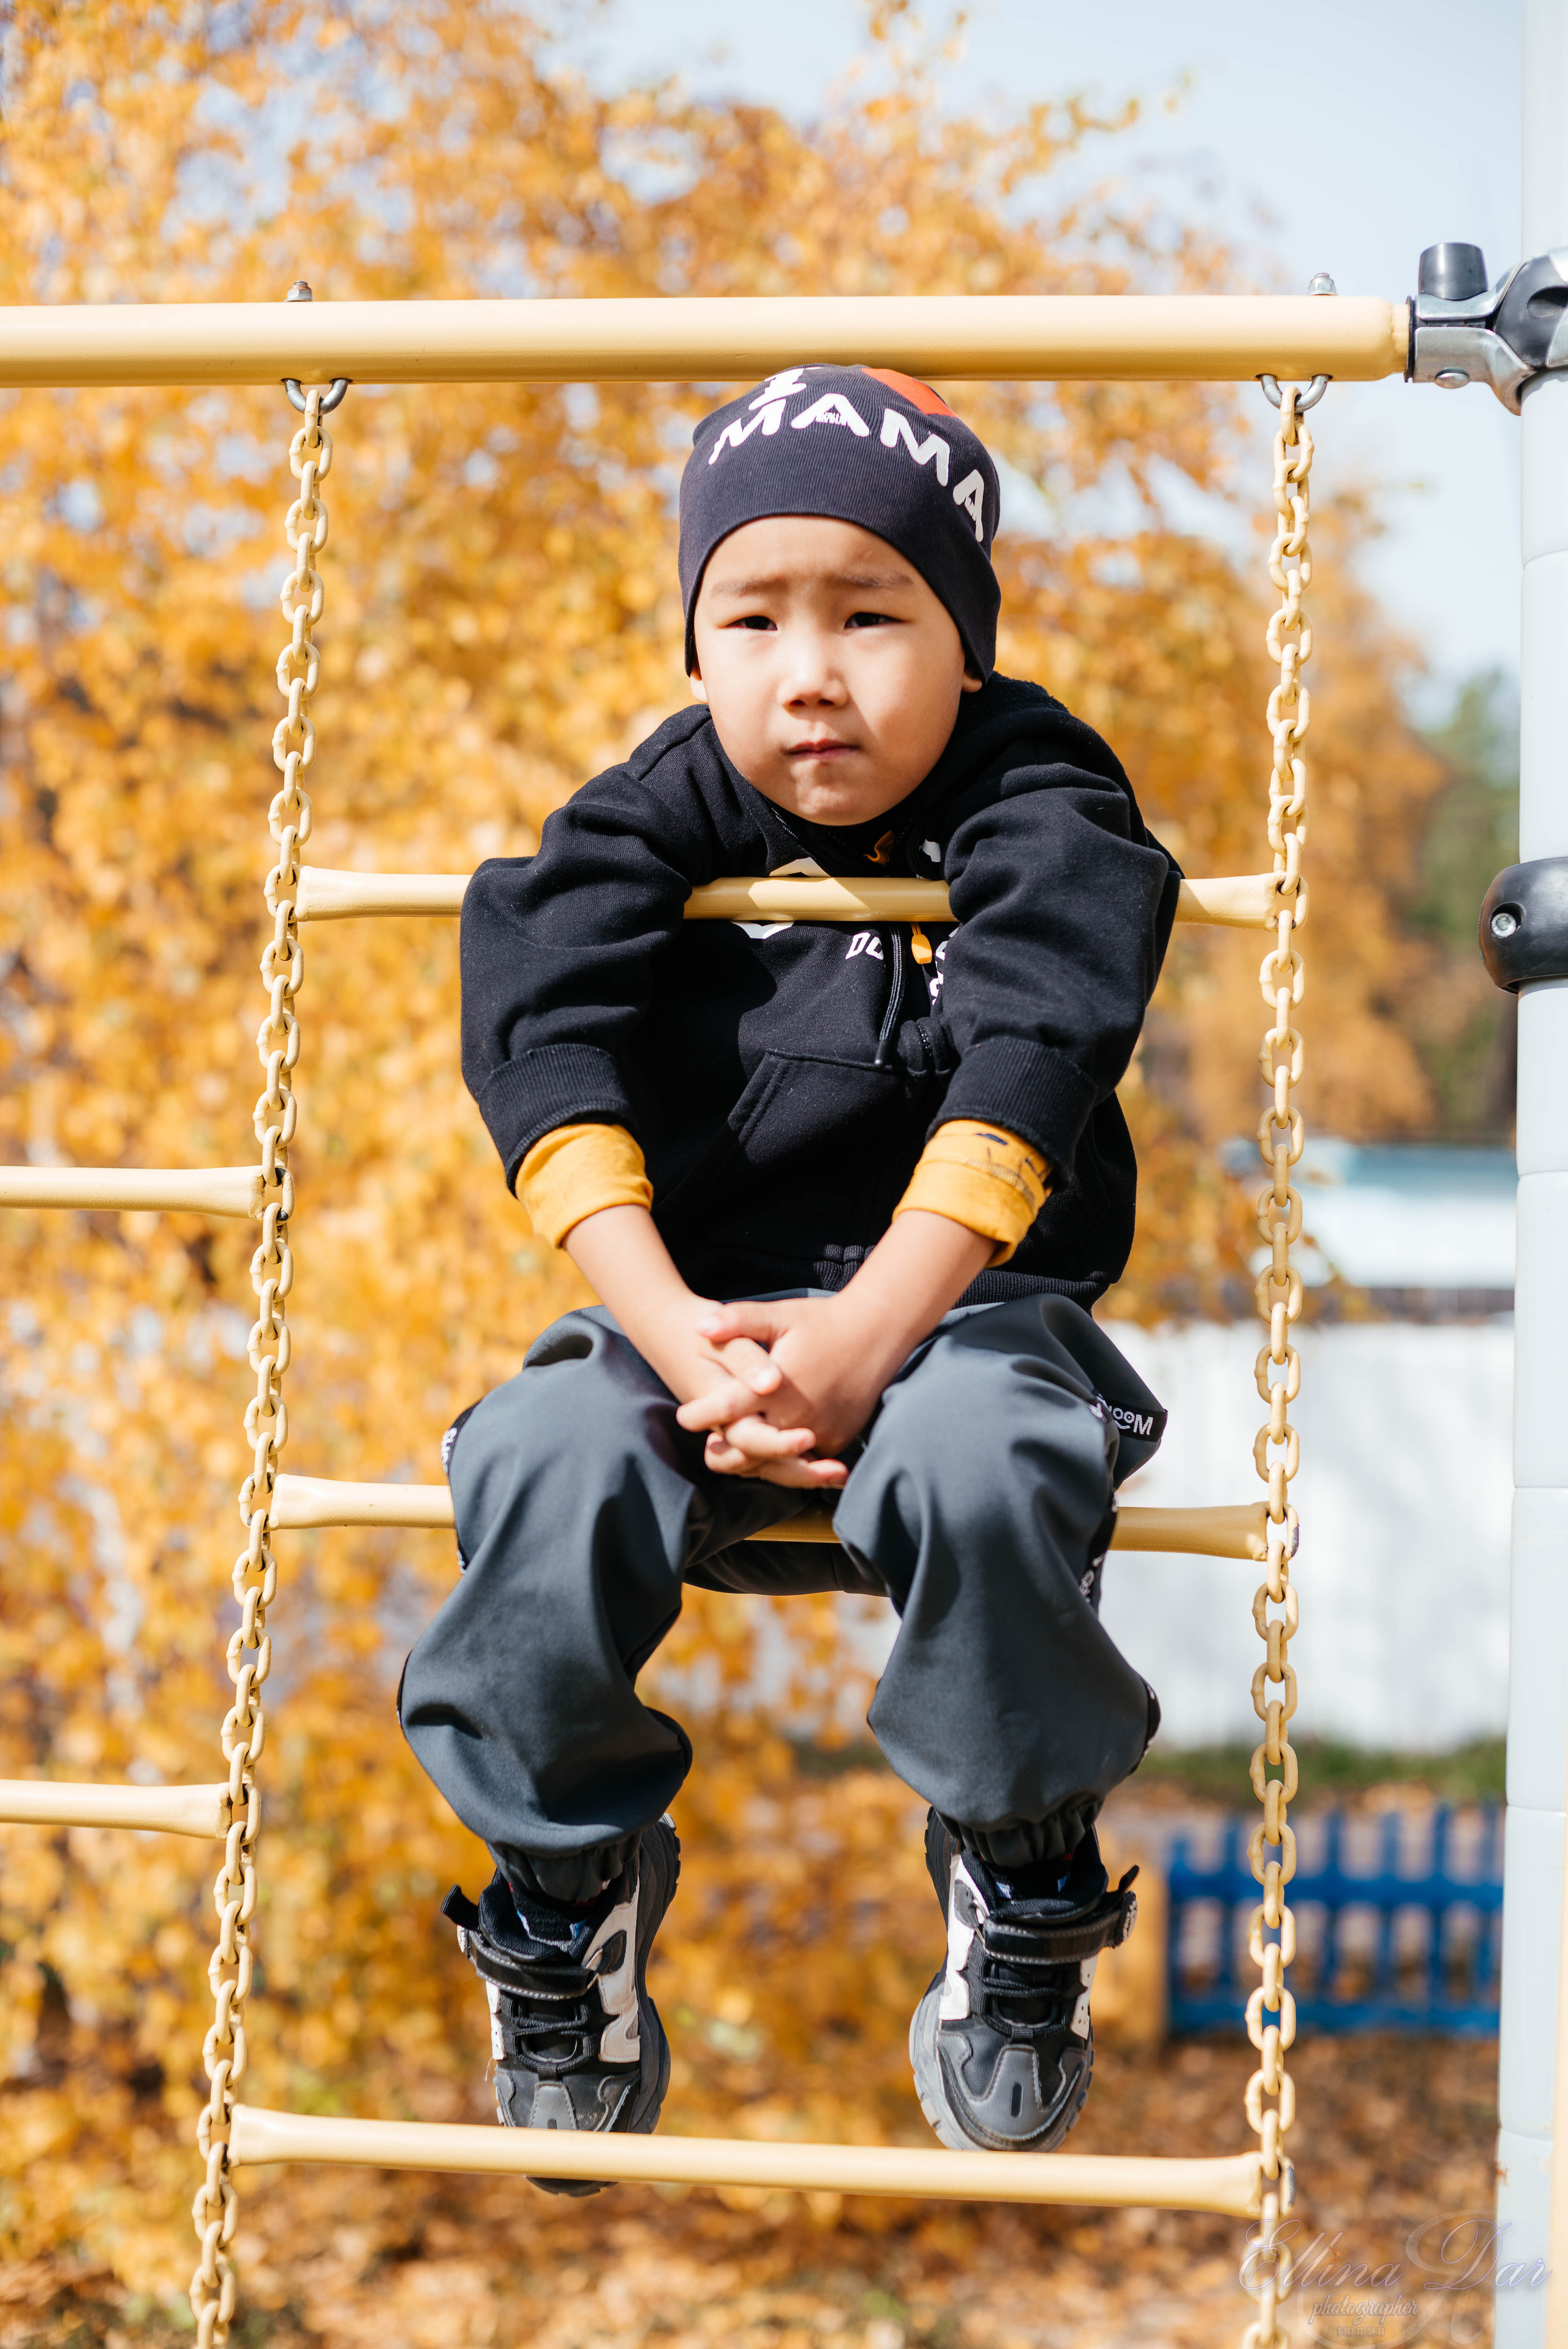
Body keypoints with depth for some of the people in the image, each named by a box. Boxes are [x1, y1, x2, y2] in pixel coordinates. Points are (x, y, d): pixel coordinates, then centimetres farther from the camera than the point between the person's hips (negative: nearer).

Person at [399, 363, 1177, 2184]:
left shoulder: (1037, 801, -3)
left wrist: (870, 1331, -28)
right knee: (543, 1470, -28)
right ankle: (565, 1883, -3)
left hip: (959, 1302, -2)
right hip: (693, 1305, 2)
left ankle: (1024, 1891, -8)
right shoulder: (660, 815, 2)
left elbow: (1022, 1076, -17)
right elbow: (551, 1058, -11)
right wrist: (668, 1331, -25)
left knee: (980, 1471, -35)